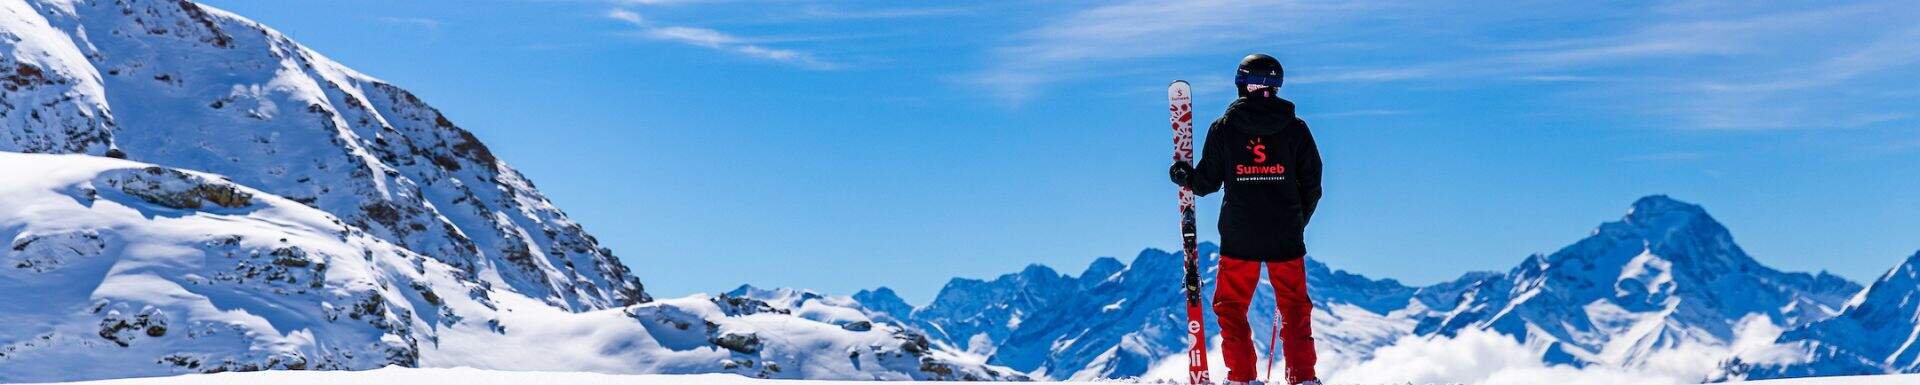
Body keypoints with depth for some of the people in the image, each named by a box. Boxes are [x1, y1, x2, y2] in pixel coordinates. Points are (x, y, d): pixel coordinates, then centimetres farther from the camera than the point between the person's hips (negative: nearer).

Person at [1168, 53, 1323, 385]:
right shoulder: (1295, 127, 2)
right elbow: (1312, 185, 5)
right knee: (1295, 308, 12)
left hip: (1239, 236, -1)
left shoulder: (1223, 127, -1)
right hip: (1286, 238, 1)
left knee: (1231, 307, 10)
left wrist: (1184, 176, 24)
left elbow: (1207, 182, 2)